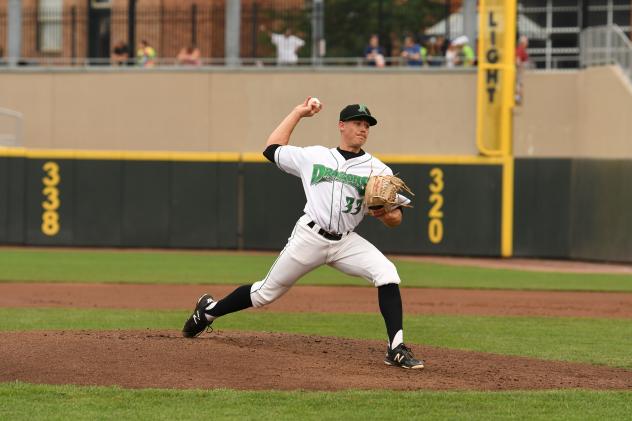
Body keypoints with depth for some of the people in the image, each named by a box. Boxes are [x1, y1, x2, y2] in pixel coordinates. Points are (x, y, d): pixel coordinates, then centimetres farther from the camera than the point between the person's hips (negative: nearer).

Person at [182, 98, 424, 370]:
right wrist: (298, 113, 22)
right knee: (266, 292, 6)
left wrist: (384, 213, -21)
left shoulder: (378, 170, 6)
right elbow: (272, 149, 19)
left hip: (346, 243, 1)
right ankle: (209, 310, 31)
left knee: (387, 273, -25)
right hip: (309, 236, -1)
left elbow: (396, 219, 3)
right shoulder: (314, 157, 9)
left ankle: (396, 349, -26)